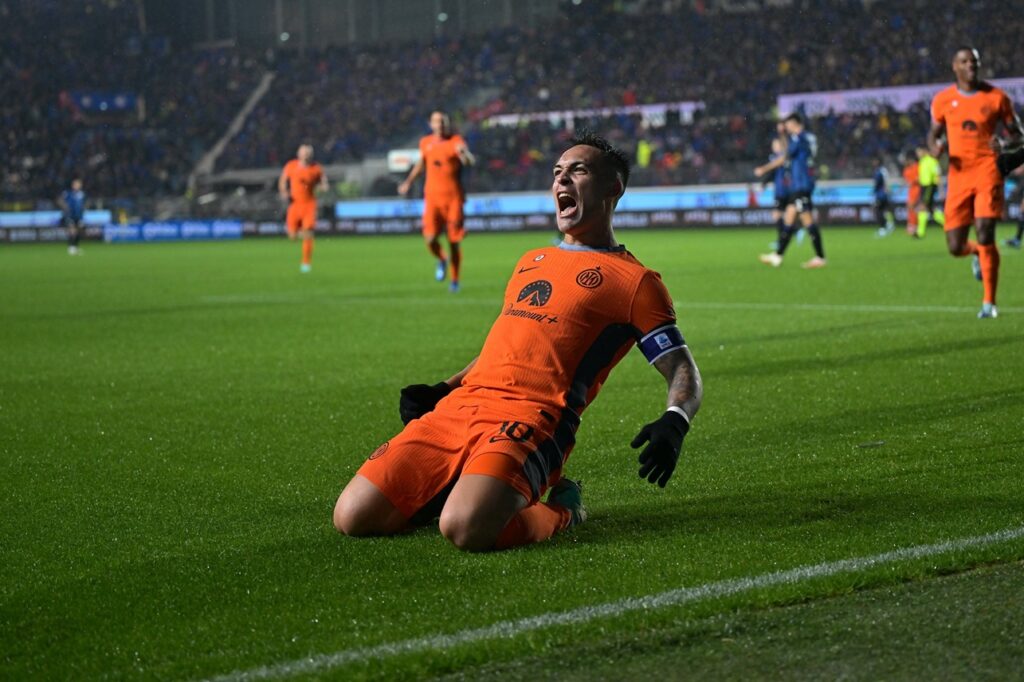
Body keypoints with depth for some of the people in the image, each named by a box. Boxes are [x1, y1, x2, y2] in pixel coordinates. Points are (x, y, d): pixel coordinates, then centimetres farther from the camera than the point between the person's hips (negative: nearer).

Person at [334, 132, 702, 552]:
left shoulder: (634, 281, 7)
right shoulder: (531, 262, 29)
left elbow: (683, 373, 3)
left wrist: (674, 423, -19)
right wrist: (440, 391, 21)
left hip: (530, 418, -6)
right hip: (458, 406, 6)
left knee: (465, 529, -34)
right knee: (352, 517, -9)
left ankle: (559, 511, -2)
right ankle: (469, 487, 15)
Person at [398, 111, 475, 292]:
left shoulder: (456, 141, -5)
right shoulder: (426, 143, 7)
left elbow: (469, 160, -24)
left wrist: (465, 154, -46)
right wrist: (408, 182, 33)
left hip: (453, 196, -2)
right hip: (432, 196, 2)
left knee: (454, 241, 1)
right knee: (430, 239, -12)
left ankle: (454, 280, 19)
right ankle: (441, 260, 21)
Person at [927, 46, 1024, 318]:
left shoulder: (996, 97, 3)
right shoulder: (943, 100, 7)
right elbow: (934, 133, 19)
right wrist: (934, 148, -5)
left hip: (987, 170, -2)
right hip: (959, 174, 2)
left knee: (985, 234, -17)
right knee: (955, 247, -1)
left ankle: (989, 303, -6)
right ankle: (977, 252, 39)